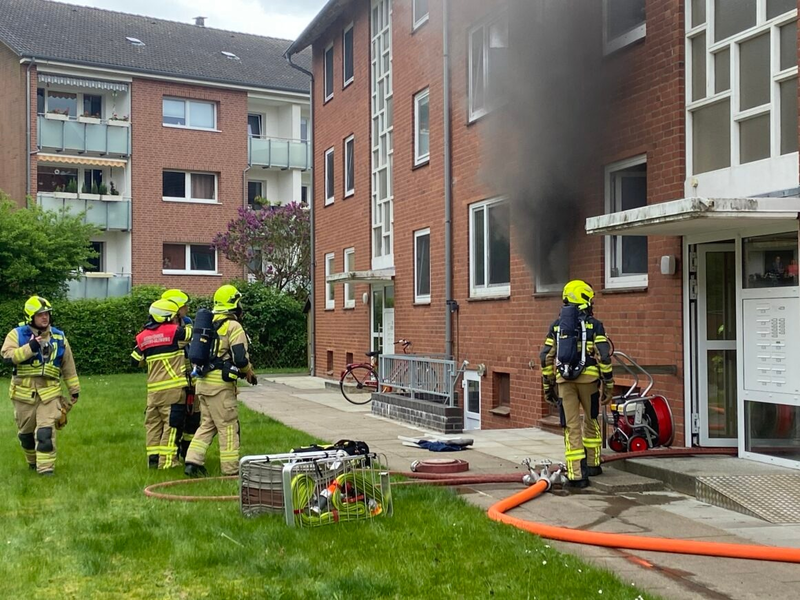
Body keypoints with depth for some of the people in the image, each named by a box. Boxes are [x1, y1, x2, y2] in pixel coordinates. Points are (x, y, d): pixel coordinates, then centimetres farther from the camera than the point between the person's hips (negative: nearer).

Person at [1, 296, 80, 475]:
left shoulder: (59, 337, 7)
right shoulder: (17, 334, -1)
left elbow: (68, 366, 11)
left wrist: (75, 390, 12)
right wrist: (30, 347, -25)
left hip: (49, 393, 0)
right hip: (24, 393, 0)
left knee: (45, 432, -13)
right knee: (25, 432, 14)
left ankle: (45, 468, -8)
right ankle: (33, 461, 36)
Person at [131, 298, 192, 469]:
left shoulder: (143, 336, 9)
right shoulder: (174, 331, -8)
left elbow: (136, 360, 18)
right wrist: (185, 325, 19)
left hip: (153, 388, 6)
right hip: (173, 386, -6)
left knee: (153, 423, 14)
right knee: (171, 424, -1)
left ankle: (153, 458, 17)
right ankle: (167, 461, -1)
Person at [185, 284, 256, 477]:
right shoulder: (233, 326, -10)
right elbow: (240, 358, -17)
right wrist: (249, 373, 3)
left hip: (203, 381, 7)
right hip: (221, 383, -7)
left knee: (207, 424, 16)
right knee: (228, 426, 1)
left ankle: (193, 461, 7)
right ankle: (231, 469, 7)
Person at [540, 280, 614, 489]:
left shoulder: (556, 326, 10)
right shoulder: (594, 325, 0)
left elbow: (546, 357, 8)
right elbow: (604, 356, -7)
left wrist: (548, 386, 15)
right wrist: (608, 385, -1)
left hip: (564, 380, 2)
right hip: (588, 378, -2)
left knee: (571, 426, 2)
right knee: (591, 421, 19)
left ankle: (576, 474, -2)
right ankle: (592, 464, 30)